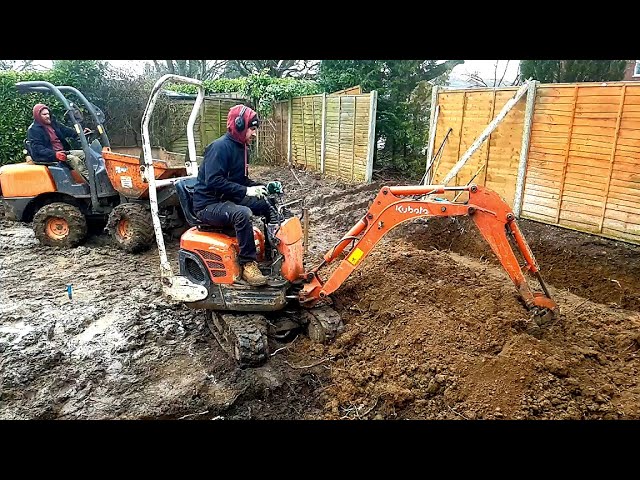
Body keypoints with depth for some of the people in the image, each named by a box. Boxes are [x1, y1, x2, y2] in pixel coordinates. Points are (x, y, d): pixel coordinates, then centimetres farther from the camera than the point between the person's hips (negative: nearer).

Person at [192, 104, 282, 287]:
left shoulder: (241, 148, 12)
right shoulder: (220, 146, -17)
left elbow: (243, 181, 17)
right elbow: (213, 181, -27)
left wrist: (264, 187, 2)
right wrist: (245, 191, -28)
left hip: (228, 200, 10)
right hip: (208, 205, -10)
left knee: (267, 205, 4)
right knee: (242, 214, -36)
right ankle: (248, 264, -26)